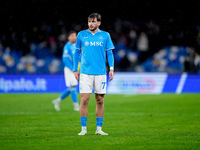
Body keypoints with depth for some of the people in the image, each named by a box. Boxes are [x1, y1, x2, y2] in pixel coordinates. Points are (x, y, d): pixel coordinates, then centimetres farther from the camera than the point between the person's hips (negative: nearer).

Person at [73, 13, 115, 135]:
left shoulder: (105, 35, 6)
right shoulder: (81, 35, 6)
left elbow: (110, 53, 9)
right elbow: (77, 53, 13)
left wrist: (111, 68, -3)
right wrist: (75, 70, 9)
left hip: (100, 73, 1)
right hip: (85, 72, -1)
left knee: (100, 101, 3)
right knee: (84, 99, -7)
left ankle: (99, 129, 10)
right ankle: (83, 128, 0)